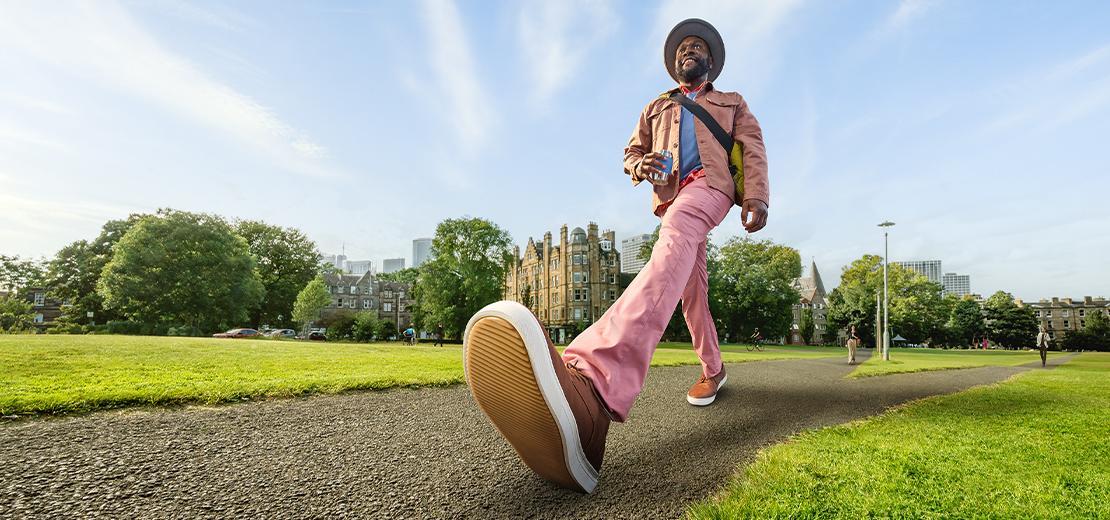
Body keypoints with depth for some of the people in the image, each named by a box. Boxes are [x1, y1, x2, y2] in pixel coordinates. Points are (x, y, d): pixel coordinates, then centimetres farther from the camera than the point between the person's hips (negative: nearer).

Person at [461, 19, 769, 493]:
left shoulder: (732, 103, 27)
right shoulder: (657, 107, 33)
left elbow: (753, 149, 12)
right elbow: (631, 151, 27)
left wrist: (757, 197, -7)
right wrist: (639, 166, 0)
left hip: (712, 184, -6)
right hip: (671, 194, 6)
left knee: (675, 238, -38)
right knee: (691, 287, 2)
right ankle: (712, 371, 25)